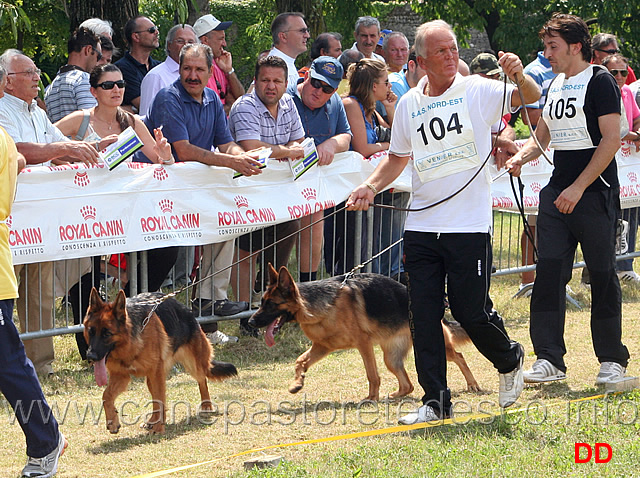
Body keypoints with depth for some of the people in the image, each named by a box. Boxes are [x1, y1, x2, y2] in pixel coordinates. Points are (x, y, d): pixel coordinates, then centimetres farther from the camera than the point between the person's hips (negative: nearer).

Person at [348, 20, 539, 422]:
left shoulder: (477, 91, -3)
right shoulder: (409, 105, 9)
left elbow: (531, 99, -12)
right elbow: (397, 158, 21)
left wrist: (519, 76, -33)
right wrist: (371, 187, 4)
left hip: (470, 226, -4)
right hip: (422, 225, 4)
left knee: (472, 312, -2)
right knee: (424, 315, 1)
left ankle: (510, 359, 29)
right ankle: (436, 401, 10)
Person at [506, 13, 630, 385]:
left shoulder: (599, 81, -8)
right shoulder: (555, 86, 15)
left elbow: (611, 139, -14)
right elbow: (542, 135, 25)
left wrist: (578, 187, -18)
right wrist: (521, 156, 2)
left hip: (595, 193, -7)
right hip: (558, 193, 7)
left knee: (603, 276, 0)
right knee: (549, 272, -1)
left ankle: (612, 359, 11)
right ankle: (550, 358, 2)